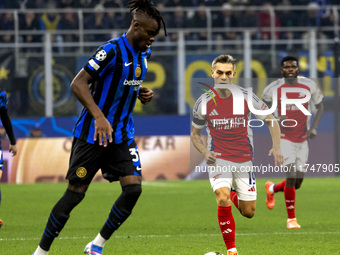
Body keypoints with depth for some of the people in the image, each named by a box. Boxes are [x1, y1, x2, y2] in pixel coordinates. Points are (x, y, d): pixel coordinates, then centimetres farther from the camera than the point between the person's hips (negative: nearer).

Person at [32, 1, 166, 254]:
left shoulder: (144, 53, 7)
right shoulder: (112, 50, -17)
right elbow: (78, 84, -21)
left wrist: (141, 93, 3)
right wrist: (99, 117, -31)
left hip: (122, 135, 7)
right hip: (92, 135, -6)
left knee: (133, 187, -10)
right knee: (75, 193, -3)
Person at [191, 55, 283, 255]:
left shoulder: (246, 98, -8)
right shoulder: (204, 103, -7)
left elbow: (272, 121, 3)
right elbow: (195, 133, 8)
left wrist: (276, 148, -11)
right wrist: (205, 152, -11)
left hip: (244, 160, 1)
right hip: (218, 159, -1)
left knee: (248, 212, 3)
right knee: (223, 199, -27)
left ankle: (234, 194, 40)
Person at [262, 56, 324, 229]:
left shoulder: (309, 86, -2)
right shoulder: (274, 88, -9)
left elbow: (320, 106, 11)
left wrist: (313, 127, -3)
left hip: (302, 139, 4)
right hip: (285, 138, -4)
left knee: (297, 183, 6)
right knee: (291, 175, -17)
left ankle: (272, 188, 40)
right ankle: (291, 218, -4)